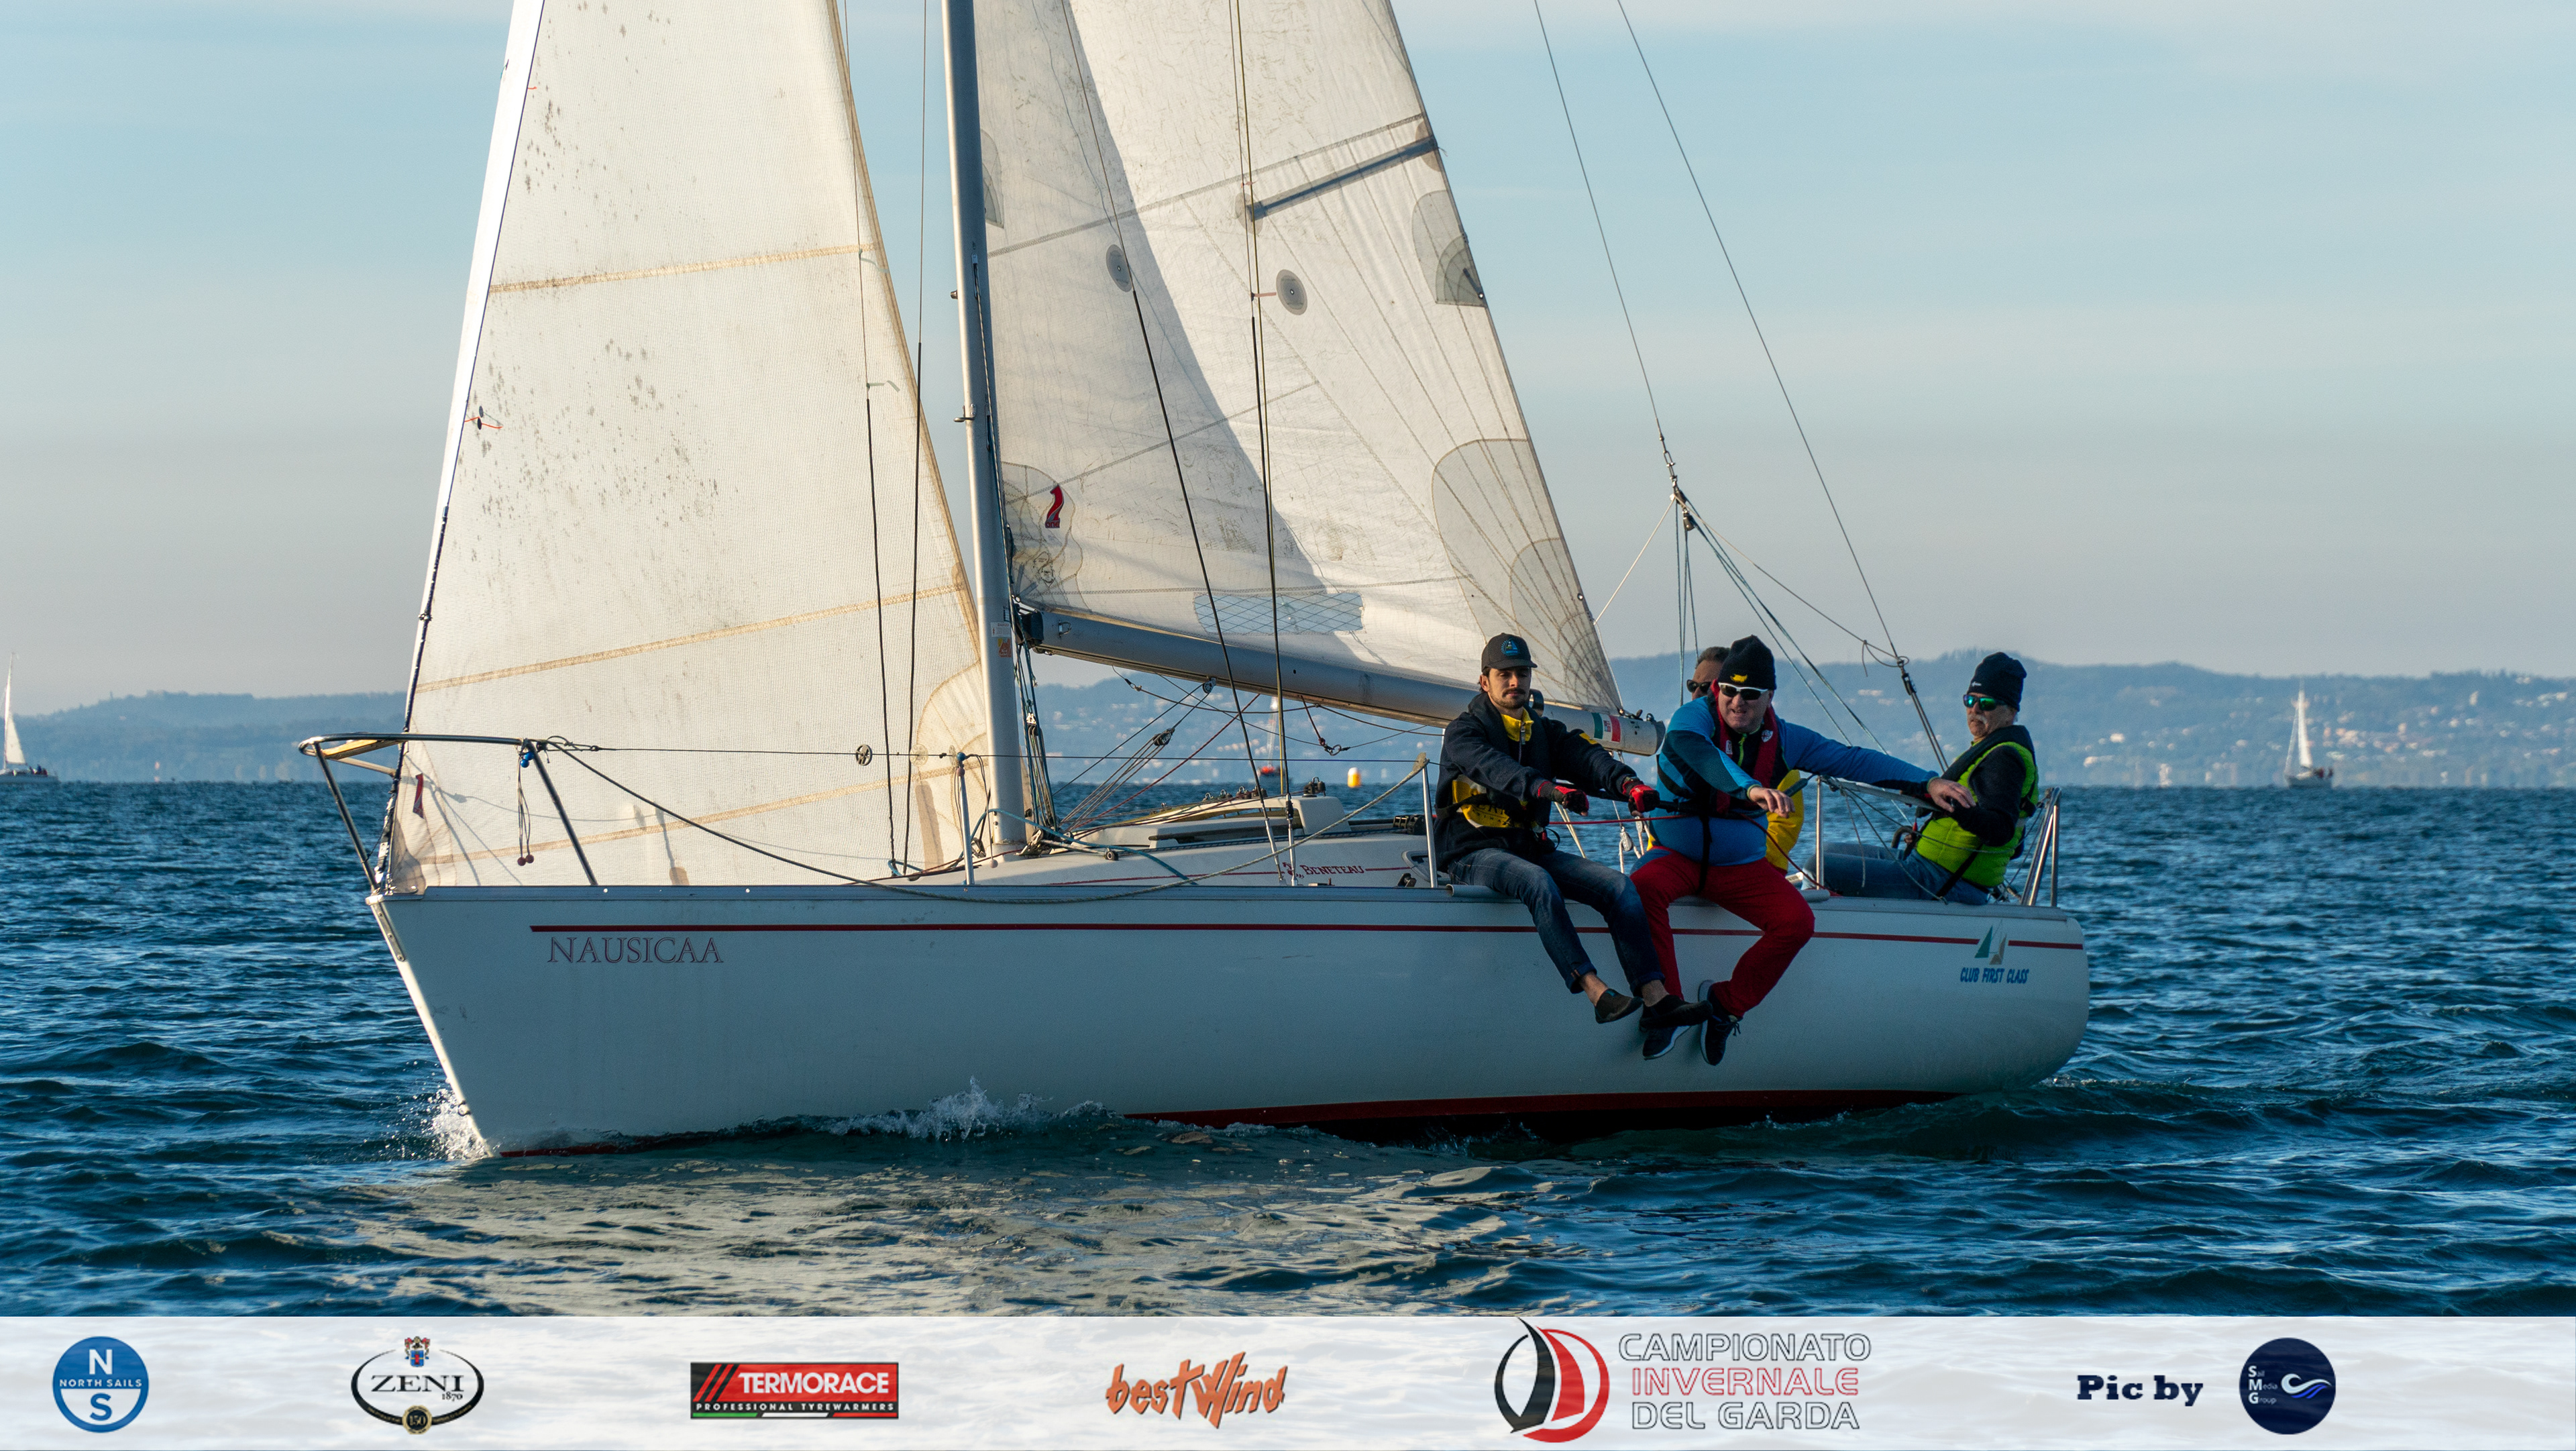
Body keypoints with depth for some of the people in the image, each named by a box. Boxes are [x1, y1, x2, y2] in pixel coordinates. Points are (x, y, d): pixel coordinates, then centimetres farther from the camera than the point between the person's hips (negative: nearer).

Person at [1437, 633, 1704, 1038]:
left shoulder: (1544, 731, 17)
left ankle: (1656, 996, -25)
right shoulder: (1465, 731, -2)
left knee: (1618, 885, -14)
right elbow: (1494, 767, -25)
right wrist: (1546, 788, -44)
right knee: (1538, 883, -36)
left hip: (1532, 849, 6)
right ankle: (1597, 993, -45)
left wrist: (1626, 781, -26)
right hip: (1477, 854, -6)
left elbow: (1585, 756, -3)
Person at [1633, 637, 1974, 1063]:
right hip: (1676, 856, -3)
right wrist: (1750, 788, -51)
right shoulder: (1695, 717, -11)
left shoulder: (1785, 739, 3)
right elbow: (1690, 748, -35)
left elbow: (1854, 760, 7)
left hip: (1741, 867, 3)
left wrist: (1927, 784, -1)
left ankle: (1726, 1003, -5)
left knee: (1798, 920, -23)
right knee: (1642, 888, -36)